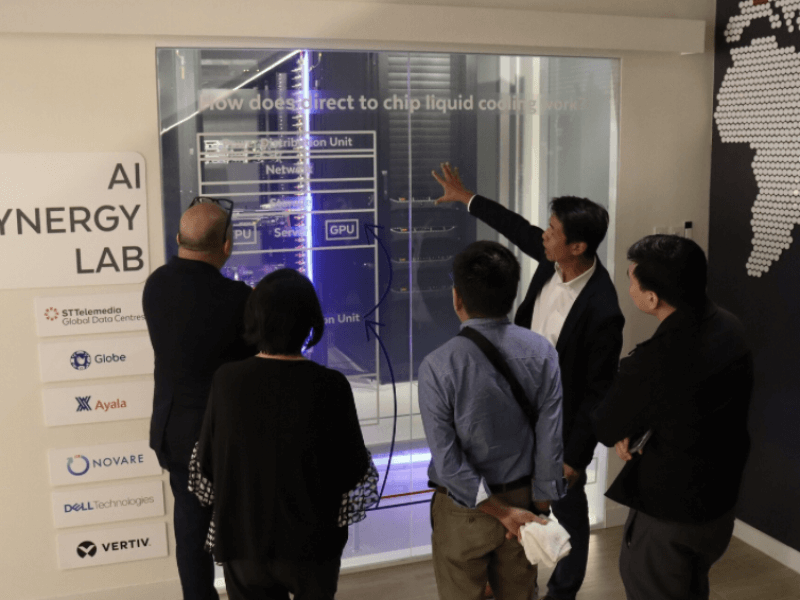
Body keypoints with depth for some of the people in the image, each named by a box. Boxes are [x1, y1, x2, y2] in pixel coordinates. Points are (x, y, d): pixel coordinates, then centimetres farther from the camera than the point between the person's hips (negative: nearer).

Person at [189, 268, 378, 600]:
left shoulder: (226, 381, -15)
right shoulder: (331, 386, -19)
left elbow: (206, 464, -3)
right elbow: (353, 471, -10)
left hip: (243, 538, 1)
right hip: (311, 540, 0)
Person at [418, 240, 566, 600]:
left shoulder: (437, 367, -23)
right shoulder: (541, 352, -14)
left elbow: (449, 463, -21)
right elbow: (551, 442, -10)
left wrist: (502, 513, -11)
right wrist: (540, 509, 2)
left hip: (464, 511, -3)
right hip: (523, 498, 3)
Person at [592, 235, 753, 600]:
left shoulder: (655, 361, -34)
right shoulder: (729, 327, -9)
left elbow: (606, 429, -17)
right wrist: (636, 428, -7)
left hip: (668, 512, -7)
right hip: (721, 500, 8)